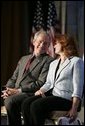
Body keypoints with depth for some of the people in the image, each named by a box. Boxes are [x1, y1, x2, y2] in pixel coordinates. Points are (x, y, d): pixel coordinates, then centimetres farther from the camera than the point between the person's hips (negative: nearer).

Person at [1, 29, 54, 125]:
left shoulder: (49, 61, 1)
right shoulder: (24, 59, 24)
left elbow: (41, 83, -10)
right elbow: (13, 79, 23)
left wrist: (19, 90, -15)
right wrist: (8, 90, 0)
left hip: (30, 94, -6)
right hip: (14, 93, 7)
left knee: (10, 101, -32)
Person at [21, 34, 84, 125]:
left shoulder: (76, 61, 1)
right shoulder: (53, 63, 27)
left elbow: (78, 87, -7)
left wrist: (74, 109, -17)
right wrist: (41, 90, -1)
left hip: (66, 98, -7)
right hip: (52, 95, 7)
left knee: (36, 105, -29)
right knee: (26, 103, -20)